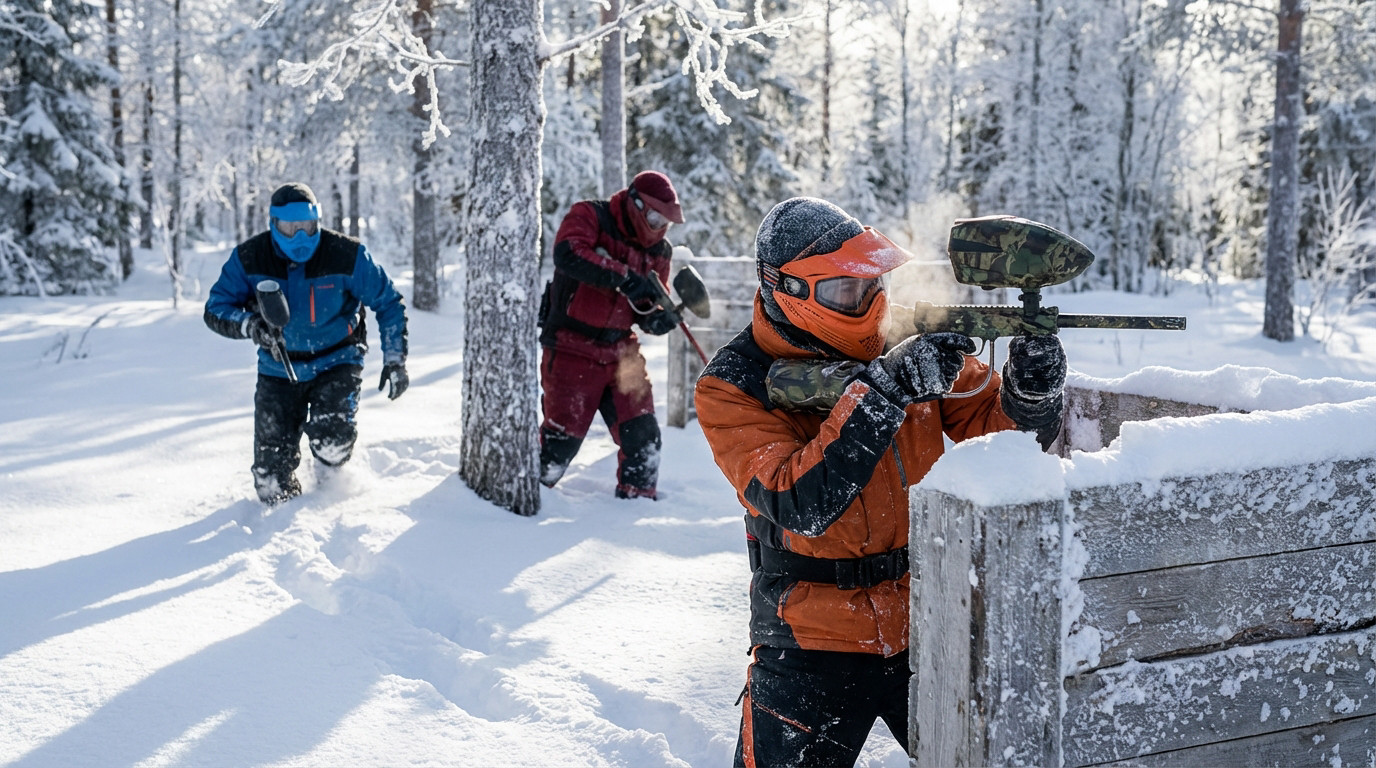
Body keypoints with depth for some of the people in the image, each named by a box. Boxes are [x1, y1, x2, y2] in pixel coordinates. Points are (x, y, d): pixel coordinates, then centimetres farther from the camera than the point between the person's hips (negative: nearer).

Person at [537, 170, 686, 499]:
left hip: (621, 351, 6)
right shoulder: (589, 216, -9)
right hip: (572, 347, -5)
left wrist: (656, 317, -13)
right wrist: (625, 278, -33)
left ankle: (639, 496, 22)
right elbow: (568, 254, -29)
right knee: (563, 436, -3)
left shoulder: (658, 251, 8)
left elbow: (649, 301, 13)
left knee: (643, 434, 3)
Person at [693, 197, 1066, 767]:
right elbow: (800, 507, -26)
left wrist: (1030, 391, -21)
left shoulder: (910, 338, -4)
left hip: (928, 627, 3)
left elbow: (991, 431, 2)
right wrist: (881, 390, -32)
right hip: (814, 646, -3)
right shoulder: (732, 386, -13)